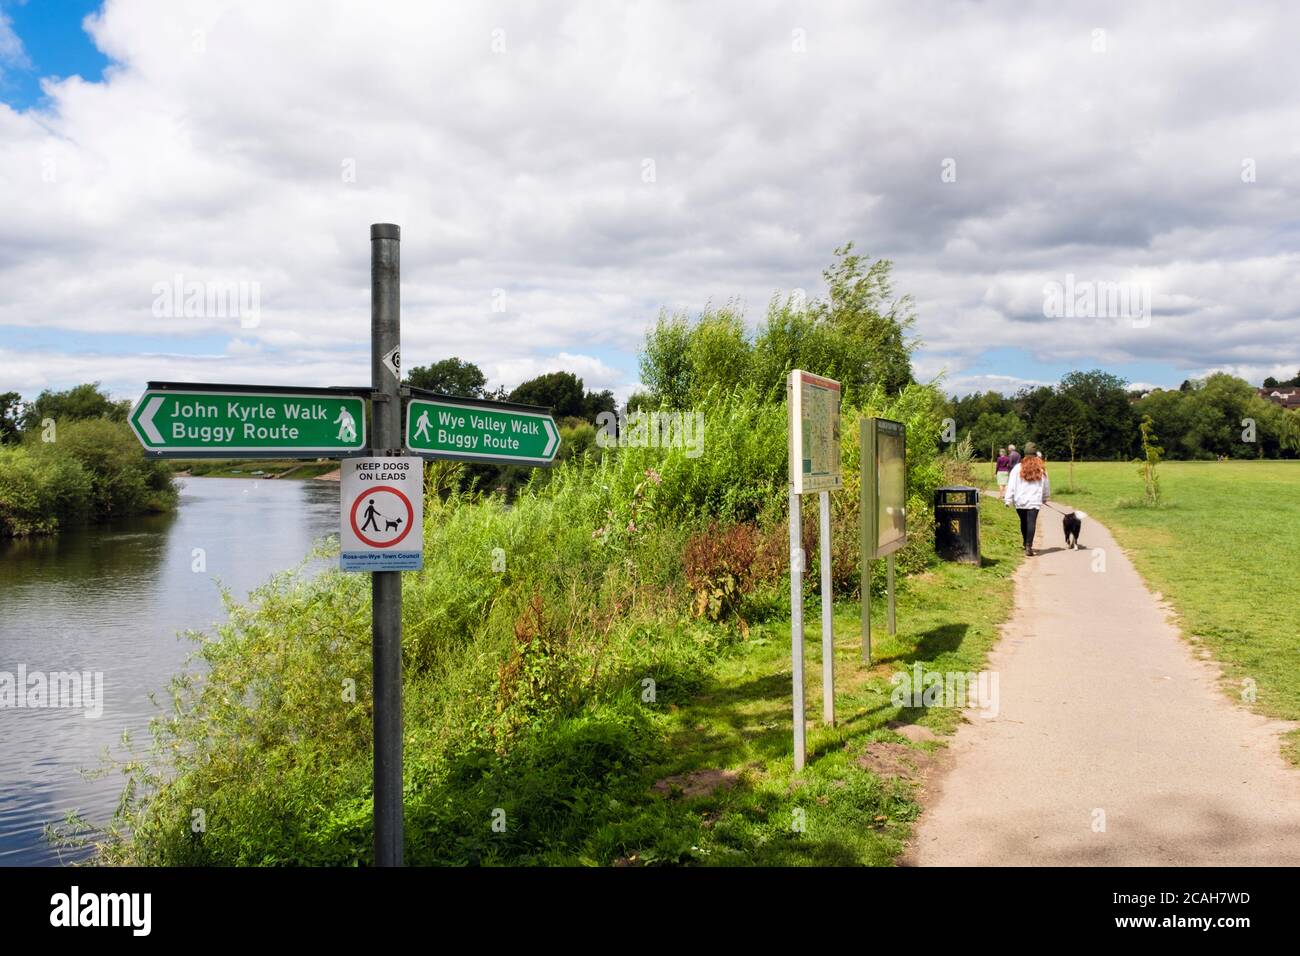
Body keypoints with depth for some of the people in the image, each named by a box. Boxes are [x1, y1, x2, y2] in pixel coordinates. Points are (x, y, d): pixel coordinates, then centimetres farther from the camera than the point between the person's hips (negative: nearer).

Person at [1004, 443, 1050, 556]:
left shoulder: (1018, 468, -2)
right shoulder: (1041, 469, 3)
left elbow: (1011, 485, -4)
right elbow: (1046, 485, 15)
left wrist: (1008, 500, -1)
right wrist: (1045, 498, 30)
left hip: (1020, 501, 1)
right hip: (1034, 501, -1)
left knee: (1023, 522, 18)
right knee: (1031, 522, -8)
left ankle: (1026, 544, 33)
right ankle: (1028, 546, -20)